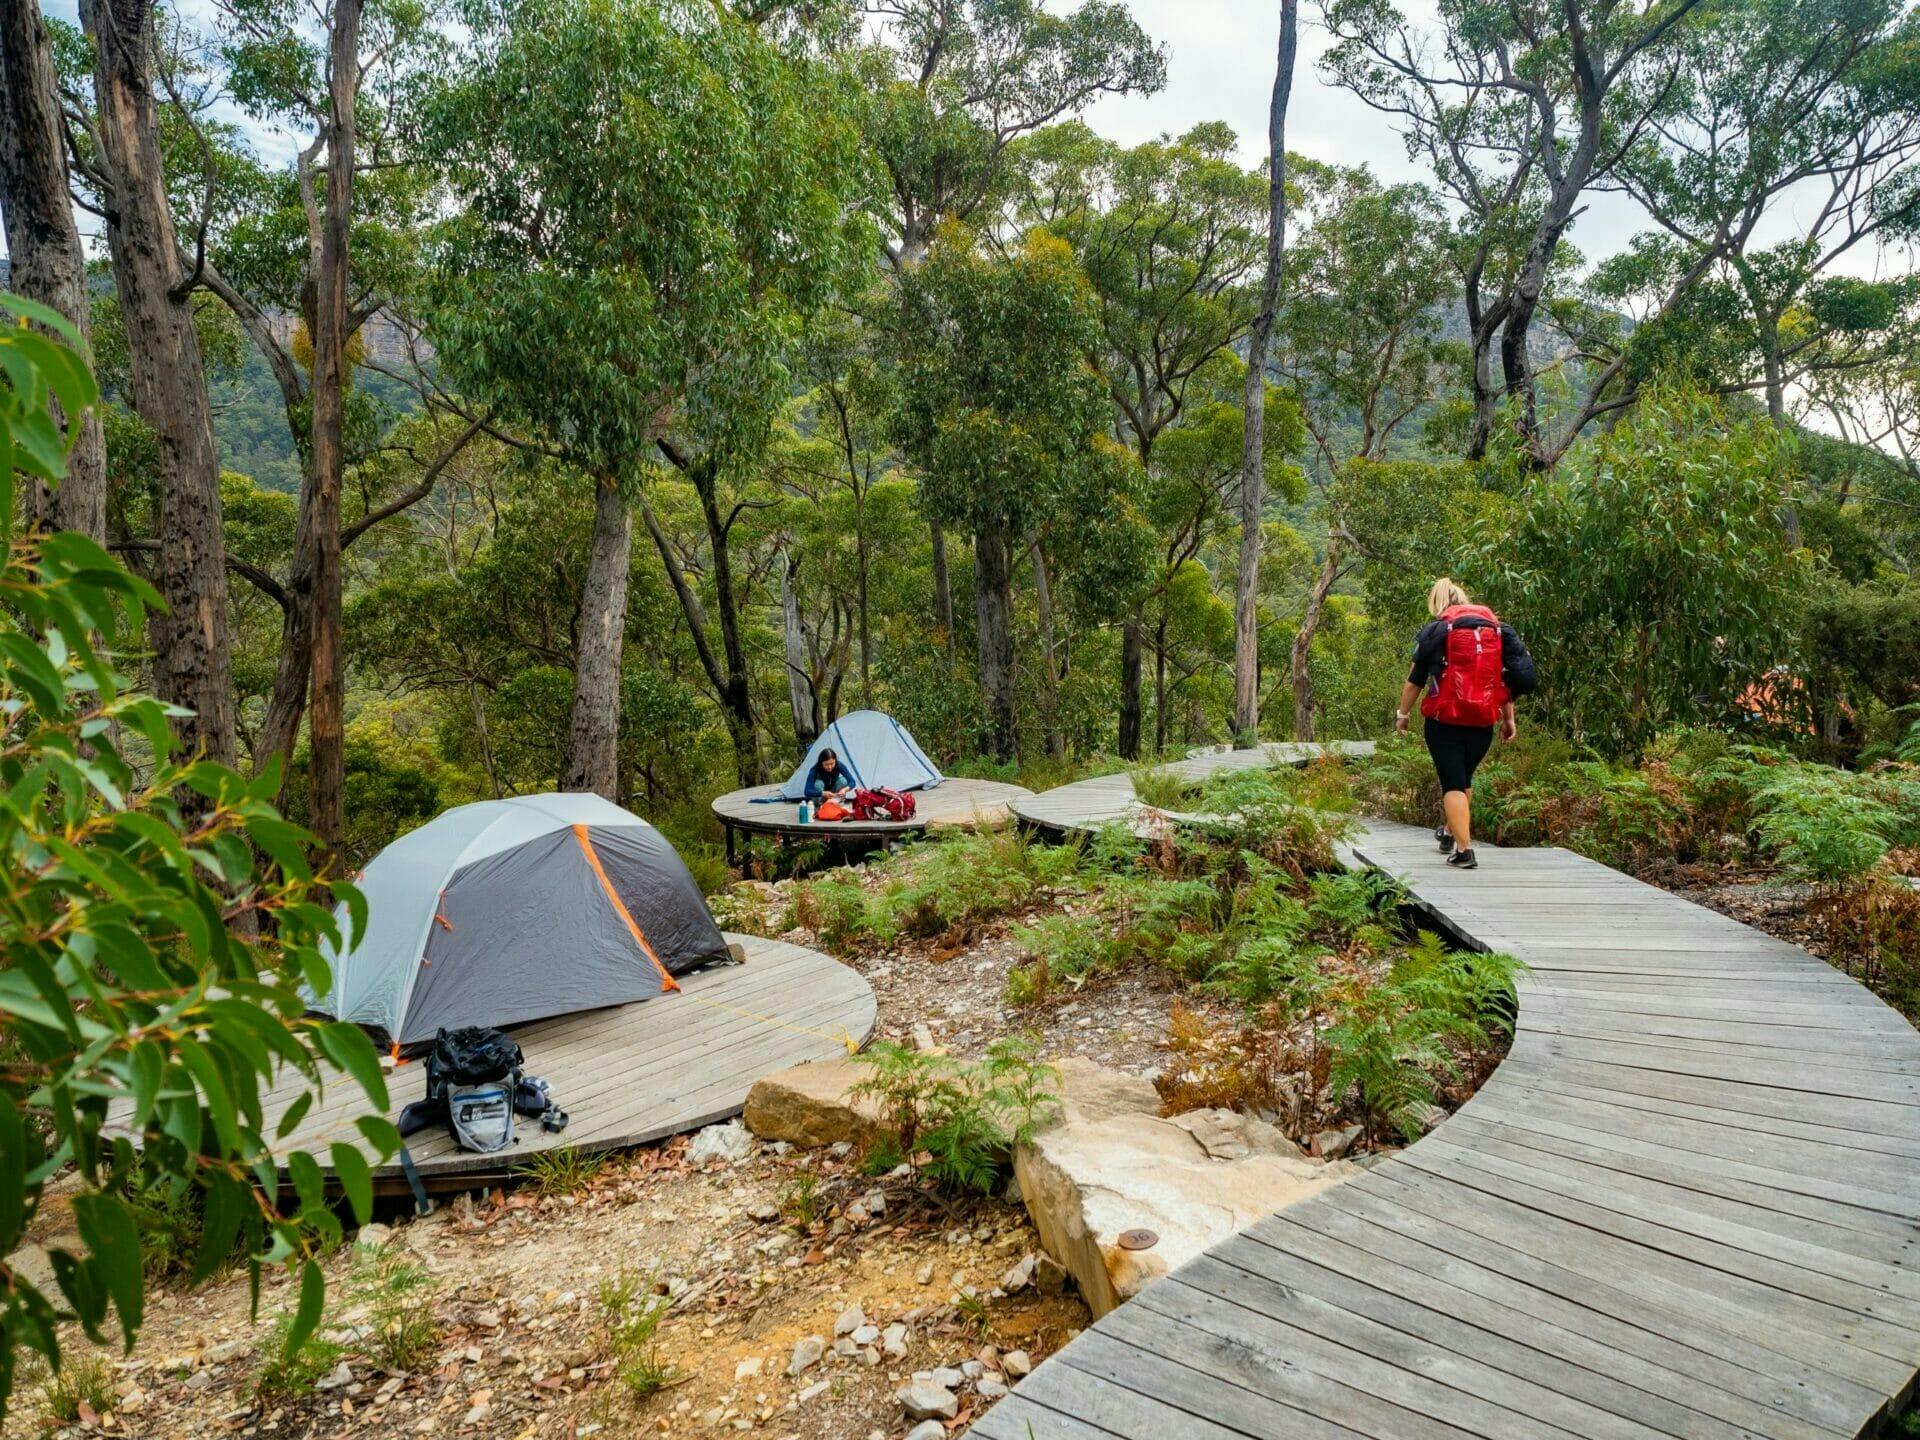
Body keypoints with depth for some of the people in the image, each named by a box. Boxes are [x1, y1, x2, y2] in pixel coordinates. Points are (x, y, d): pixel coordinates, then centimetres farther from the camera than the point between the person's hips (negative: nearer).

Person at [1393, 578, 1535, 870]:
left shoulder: (1434, 630, 0)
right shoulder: (1497, 628, 11)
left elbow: (1415, 680, 2)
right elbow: (1508, 679, 10)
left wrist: (1403, 714, 12)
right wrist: (1508, 718, 16)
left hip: (1445, 719, -4)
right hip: (1483, 721, 4)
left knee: (1452, 783, -1)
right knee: (1465, 778, 22)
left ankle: (1464, 849, -11)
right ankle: (1450, 833, 40)